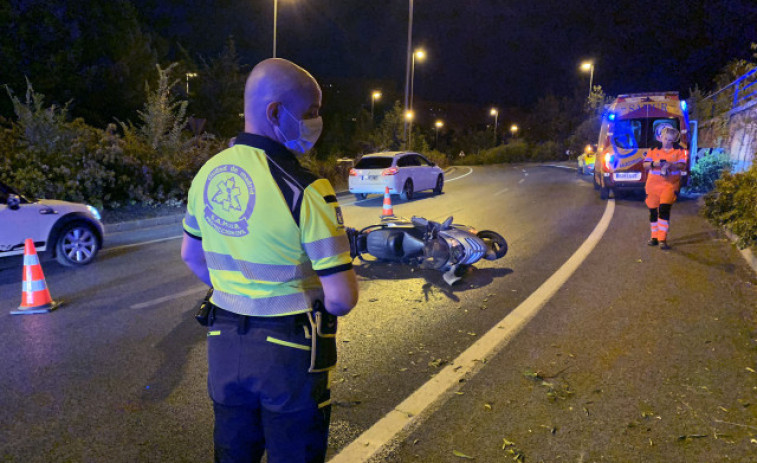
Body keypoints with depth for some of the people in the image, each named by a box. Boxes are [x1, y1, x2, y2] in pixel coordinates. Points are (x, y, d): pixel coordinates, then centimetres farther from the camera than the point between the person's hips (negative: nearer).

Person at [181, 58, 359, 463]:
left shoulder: (208, 174, 0)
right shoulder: (305, 191, -22)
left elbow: (191, 255, 14)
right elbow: (341, 299, -21)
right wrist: (315, 295, 1)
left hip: (223, 342, 6)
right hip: (287, 350, -6)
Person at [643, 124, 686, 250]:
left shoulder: (678, 151, 5)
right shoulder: (653, 150, 7)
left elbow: (683, 166, -6)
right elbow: (645, 164, 0)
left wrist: (671, 164, -24)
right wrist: (654, 164, -21)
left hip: (670, 184, -2)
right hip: (653, 184, 2)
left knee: (664, 210, -16)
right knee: (653, 211, 8)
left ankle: (662, 239, -14)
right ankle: (654, 237, 23)